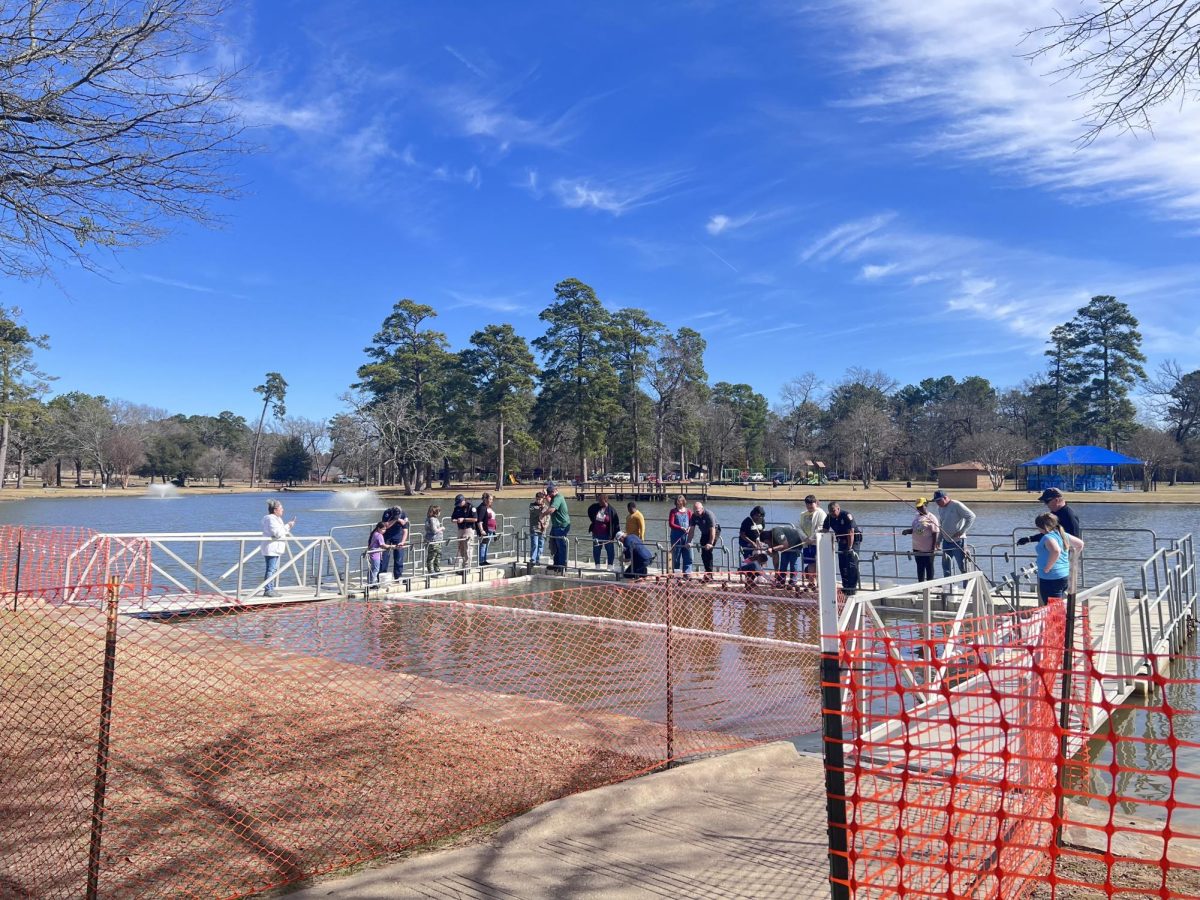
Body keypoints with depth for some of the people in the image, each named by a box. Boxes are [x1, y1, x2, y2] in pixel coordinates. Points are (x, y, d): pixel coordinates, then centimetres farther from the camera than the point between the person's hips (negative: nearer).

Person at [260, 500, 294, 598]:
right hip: (271, 549, -11)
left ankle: (270, 589, 19)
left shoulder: (276, 519, 19)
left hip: (275, 549, 11)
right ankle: (268, 590, -8)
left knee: (274, 569, 13)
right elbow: (277, 533, -23)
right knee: (271, 569, -10)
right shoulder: (271, 519, -14)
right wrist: (287, 526, -12)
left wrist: (288, 525, 19)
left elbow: (281, 532, 26)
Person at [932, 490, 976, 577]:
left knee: (963, 567, -4)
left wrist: (962, 532, -19)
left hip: (958, 541, -7)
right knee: (946, 567, 9)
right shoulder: (940, 508, 10)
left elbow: (971, 516, -16)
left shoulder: (957, 505, -13)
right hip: (946, 541, 7)